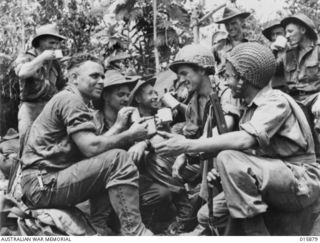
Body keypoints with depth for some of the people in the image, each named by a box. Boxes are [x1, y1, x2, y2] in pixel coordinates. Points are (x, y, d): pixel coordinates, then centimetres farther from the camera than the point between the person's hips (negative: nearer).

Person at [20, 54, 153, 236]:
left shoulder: (77, 102, 21)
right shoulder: (71, 99, -10)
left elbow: (91, 144, 13)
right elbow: (91, 147, -21)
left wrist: (118, 125, 11)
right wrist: (130, 134, -11)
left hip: (45, 183, 11)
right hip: (43, 184, -11)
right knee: (118, 159, -20)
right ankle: (135, 234, -19)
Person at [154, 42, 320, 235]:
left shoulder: (275, 101, -16)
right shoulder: (252, 107, 13)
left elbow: (245, 140, -32)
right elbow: (248, 148, 10)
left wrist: (188, 145, -32)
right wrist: (221, 173, -10)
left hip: (301, 182, -8)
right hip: (273, 179, 9)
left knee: (228, 159, -29)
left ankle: (255, 233, -19)